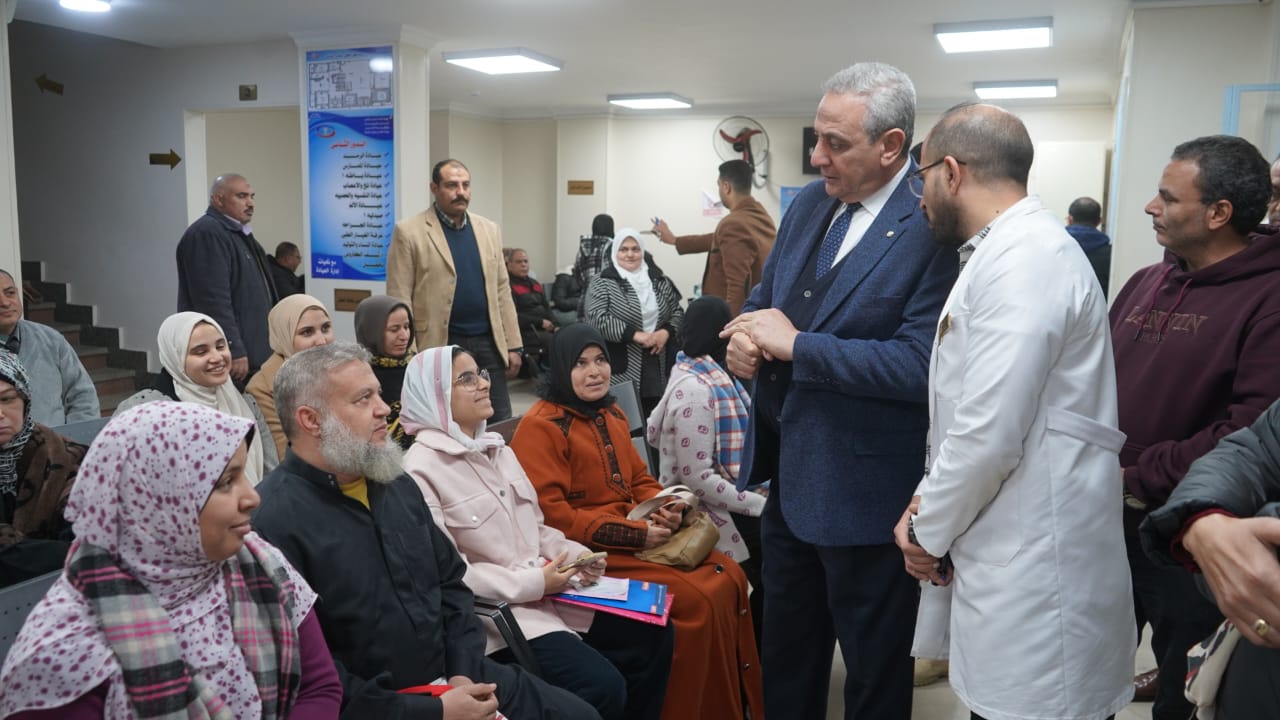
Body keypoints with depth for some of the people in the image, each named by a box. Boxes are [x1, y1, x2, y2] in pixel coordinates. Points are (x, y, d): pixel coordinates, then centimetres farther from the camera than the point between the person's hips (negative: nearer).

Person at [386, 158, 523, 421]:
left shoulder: (489, 229, 11)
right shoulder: (409, 232, -4)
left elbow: (501, 290, 12)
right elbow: (399, 299, -7)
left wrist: (512, 345, 8)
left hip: (489, 342, 4)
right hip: (440, 346, -4)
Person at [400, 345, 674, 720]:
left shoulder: (497, 449, 14)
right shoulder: (421, 469, -13)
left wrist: (576, 554, -1)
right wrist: (533, 583, -18)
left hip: (549, 590, 8)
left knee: (655, 634, 3)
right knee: (603, 686, -22)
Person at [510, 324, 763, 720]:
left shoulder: (611, 415, 14)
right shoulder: (541, 426, -13)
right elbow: (549, 514, -19)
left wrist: (666, 508, -3)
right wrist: (634, 534, -20)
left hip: (640, 532, 8)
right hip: (591, 552, -8)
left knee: (729, 578, -6)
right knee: (695, 602, -20)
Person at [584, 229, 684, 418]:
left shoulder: (660, 281, 13)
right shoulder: (602, 284, -1)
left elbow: (678, 312, 15)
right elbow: (597, 319, -12)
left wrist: (666, 332, -6)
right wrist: (635, 334, -17)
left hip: (656, 366, 4)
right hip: (621, 369, -4)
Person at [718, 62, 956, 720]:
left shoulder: (936, 226, -19)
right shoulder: (809, 204, 5)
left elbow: (919, 365, -26)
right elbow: (763, 296, 15)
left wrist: (796, 344, -21)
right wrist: (745, 339, -8)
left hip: (863, 492, -7)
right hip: (788, 476, 7)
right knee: (785, 654, 25)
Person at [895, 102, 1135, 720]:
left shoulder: (1023, 262, -18)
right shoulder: (1011, 252, 14)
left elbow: (989, 436, -23)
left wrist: (928, 532, -7)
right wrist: (928, 500, 8)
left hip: (1033, 579, -9)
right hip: (1013, 562, 9)